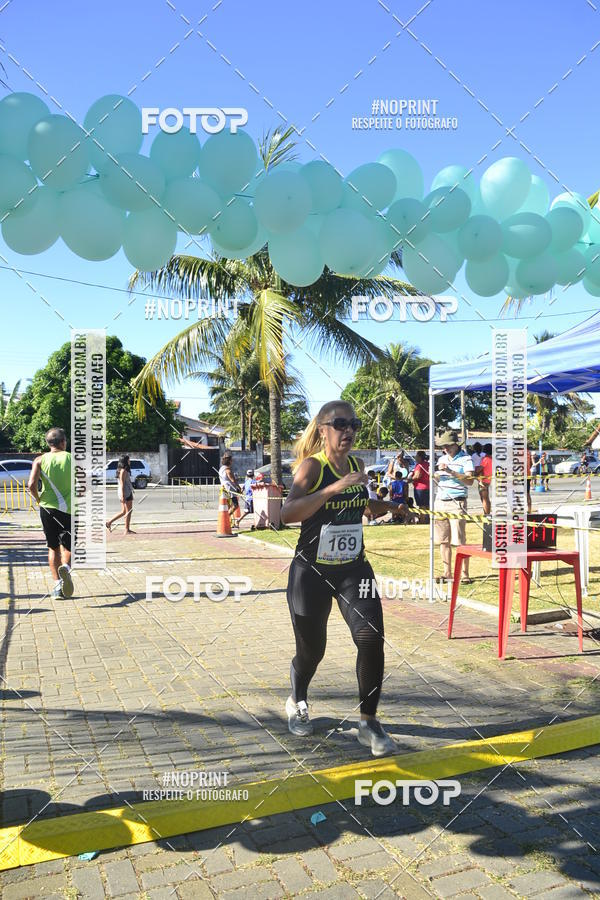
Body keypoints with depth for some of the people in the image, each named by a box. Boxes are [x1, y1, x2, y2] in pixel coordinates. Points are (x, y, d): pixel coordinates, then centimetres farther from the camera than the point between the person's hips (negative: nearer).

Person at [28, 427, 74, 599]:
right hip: (68, 508, -1)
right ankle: (65, 567, -24)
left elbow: (32, 485, -12)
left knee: (53, 548, 14)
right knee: (67, 546, 8)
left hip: (47, 507, 1)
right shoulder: (72, 458, 0)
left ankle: (57, 585, 12)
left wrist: (39, 499, 5)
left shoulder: (40, 460, 2)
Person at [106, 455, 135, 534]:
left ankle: (109, 522, 14)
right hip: (125, 492, -10)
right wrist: (122, 496, -22)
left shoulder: (124, 470, 15)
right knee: (128, 511, -4)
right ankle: (127, 530, 0)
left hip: (128, 492, 10)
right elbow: (122, 484, -18)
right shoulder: (123, 471, -14)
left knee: (124, 511, 13)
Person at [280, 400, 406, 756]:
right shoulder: (312, 465, -14)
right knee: (312, 650, 11)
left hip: (354, 569, 4)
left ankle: (369, 722, 7)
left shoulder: (358, 464, 3)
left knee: (371, 638, -14)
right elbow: (288, 513, -32)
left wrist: (389, 506, 4)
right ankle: (297, 703, 44)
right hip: (312, 571, -4)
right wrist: (334, 488, -38)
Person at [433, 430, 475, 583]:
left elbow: (469, 481, -15)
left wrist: (451, 471, -21)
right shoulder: (442, 459, 16)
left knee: (460, 541, -7)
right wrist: (434, 474, 0)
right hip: (440, 501, 6)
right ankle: (447, 573, 16)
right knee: (443, 541, 8)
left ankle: (465, 574, 1)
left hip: (456, 503, -6)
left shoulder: (466, 459, -4)